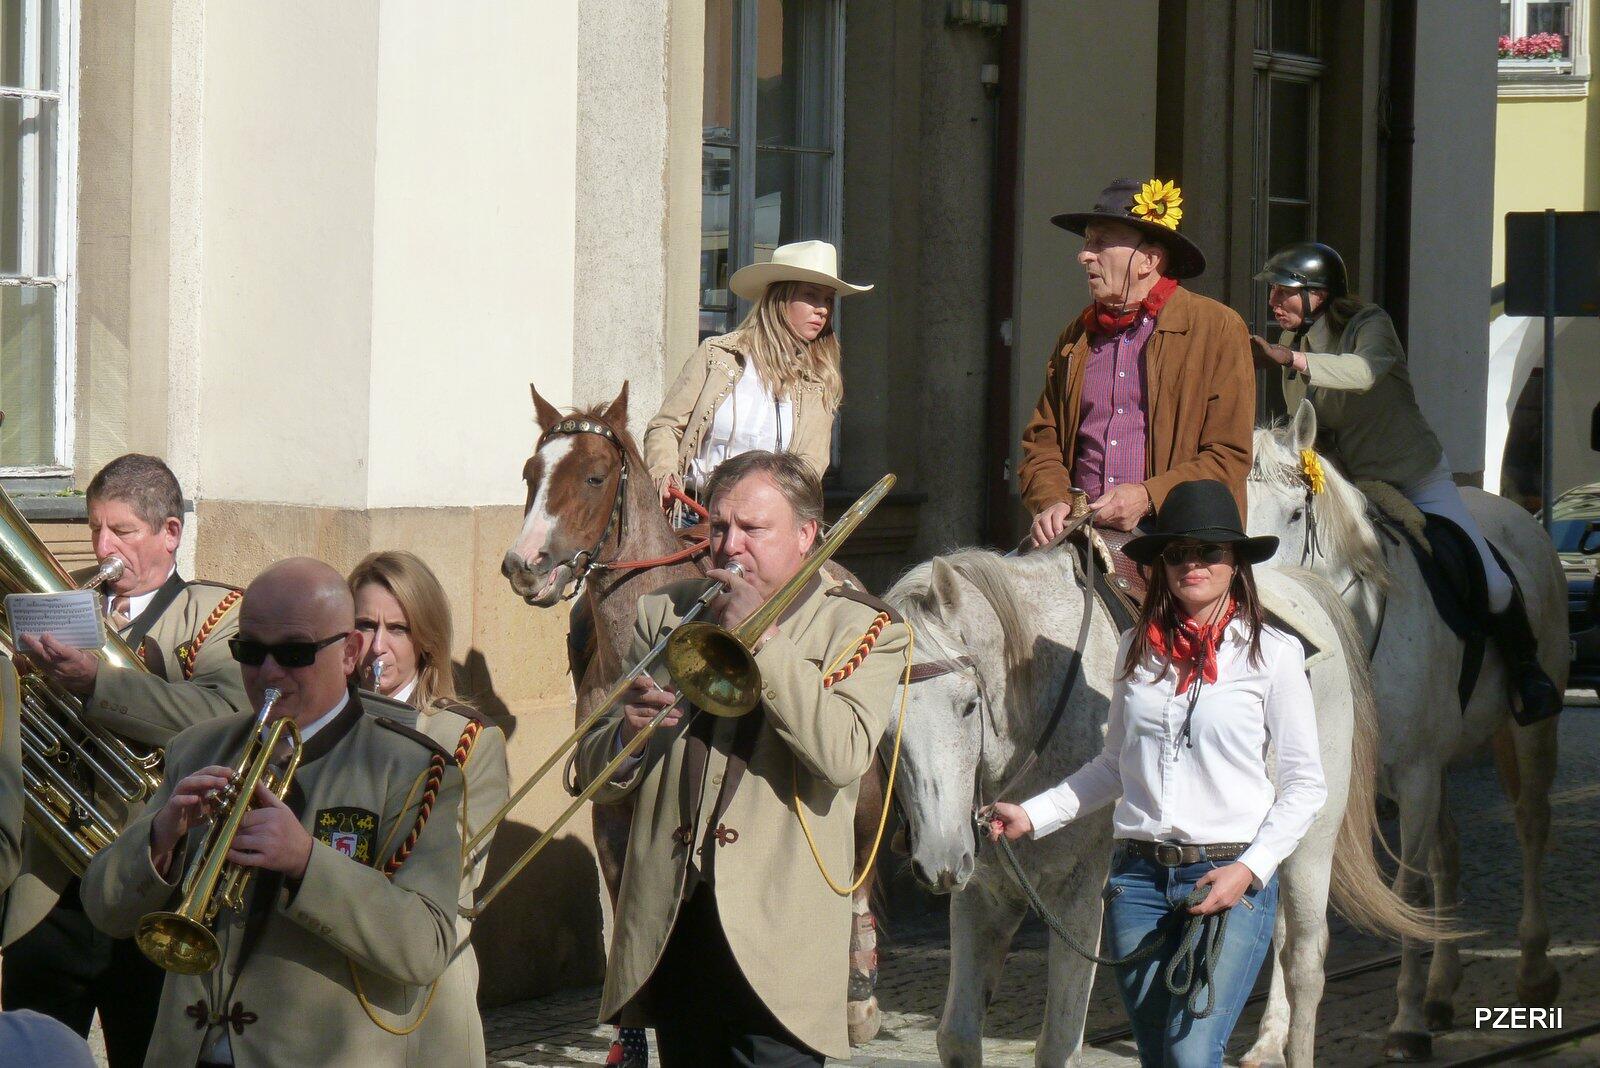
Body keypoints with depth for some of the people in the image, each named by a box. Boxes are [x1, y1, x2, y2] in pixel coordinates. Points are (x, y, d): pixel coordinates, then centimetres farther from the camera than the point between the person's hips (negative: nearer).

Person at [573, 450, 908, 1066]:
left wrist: (763, 637, -13)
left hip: (778, 929, -4)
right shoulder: (664, 616, 15)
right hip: (668, 921, 4)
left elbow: (843, 754, -16)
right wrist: (628, 732, -11)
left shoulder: (862, 631, 4)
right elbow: (593, 779, 13)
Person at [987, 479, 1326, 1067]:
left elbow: (1304, 785, 0)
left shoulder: (1272, 654, -2)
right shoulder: (1138, 650, 9)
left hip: (1233, 878, -4)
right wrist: (1032, 815, 11)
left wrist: (1250, 869, -12)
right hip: (1139, 874, 4)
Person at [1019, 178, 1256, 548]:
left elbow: (1230, 457, -1)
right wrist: (1051, 502, -1)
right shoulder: (1077, 336, 19)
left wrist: (1148, 497, -14)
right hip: (1080, 536, 4)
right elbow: (1041, 442, 20)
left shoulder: (1219, 329, 4)